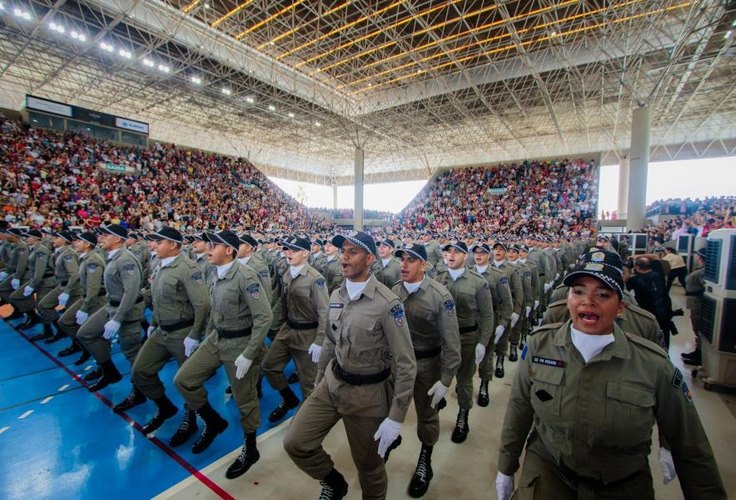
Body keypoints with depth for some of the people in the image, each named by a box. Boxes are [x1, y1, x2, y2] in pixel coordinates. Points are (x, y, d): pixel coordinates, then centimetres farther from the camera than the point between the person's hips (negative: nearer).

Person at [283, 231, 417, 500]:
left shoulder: (387, 303, -21)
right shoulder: (336, 295, -1)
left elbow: (406, 364, -18)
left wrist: (396, 418, -16)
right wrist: (318, 382, 18)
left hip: (368, 392, -5)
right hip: (332, 384, 6)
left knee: (368, 465, 15)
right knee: (295, 442, 4)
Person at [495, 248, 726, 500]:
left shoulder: (654, 364, -20)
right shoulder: (540, 344, -17)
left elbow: (690, 446, -5)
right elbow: (518, 409, -5)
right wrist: (506, 468, 4)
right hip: (546, 467, 0)